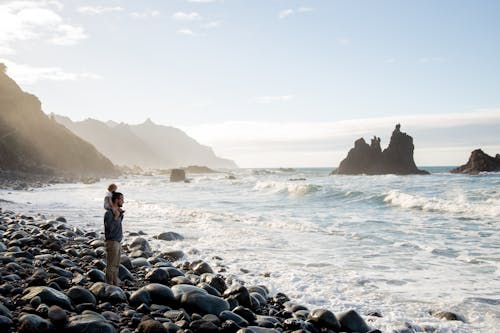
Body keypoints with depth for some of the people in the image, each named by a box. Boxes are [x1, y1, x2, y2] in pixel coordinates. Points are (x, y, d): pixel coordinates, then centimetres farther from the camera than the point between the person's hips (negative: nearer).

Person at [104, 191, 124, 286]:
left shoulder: (117, 212, 10)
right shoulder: (108, 213, -15)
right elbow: (110, 228, -24)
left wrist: (121, 214, 13)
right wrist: (115, 217, -25)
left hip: (118, 242, 9)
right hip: (112, 242, -9)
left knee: (116, 266, 15)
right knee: (111, 266, -4)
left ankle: (115, 285, 23)